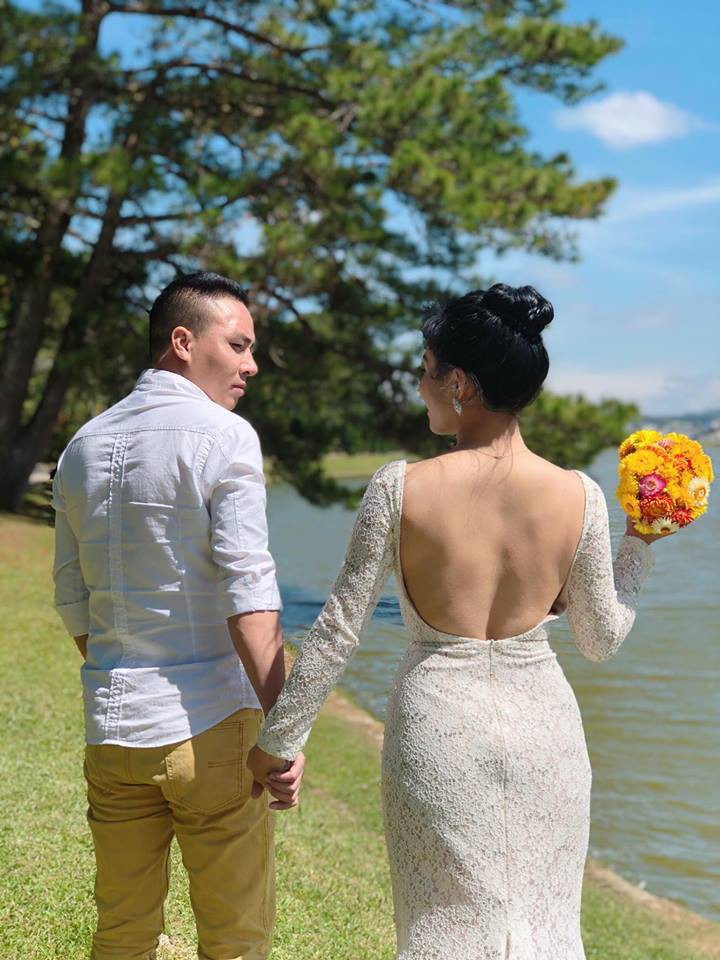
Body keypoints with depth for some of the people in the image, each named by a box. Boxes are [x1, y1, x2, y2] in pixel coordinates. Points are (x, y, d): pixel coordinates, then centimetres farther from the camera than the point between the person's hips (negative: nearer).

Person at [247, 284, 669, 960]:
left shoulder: (399, 489, -15)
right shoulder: (579, 497, -9)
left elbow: (338, 629, -10)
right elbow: (601, 640, 2)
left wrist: (278, 738, 2)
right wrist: (639, 543, 15)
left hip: (436, 730, -2)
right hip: (543, 729, 2)